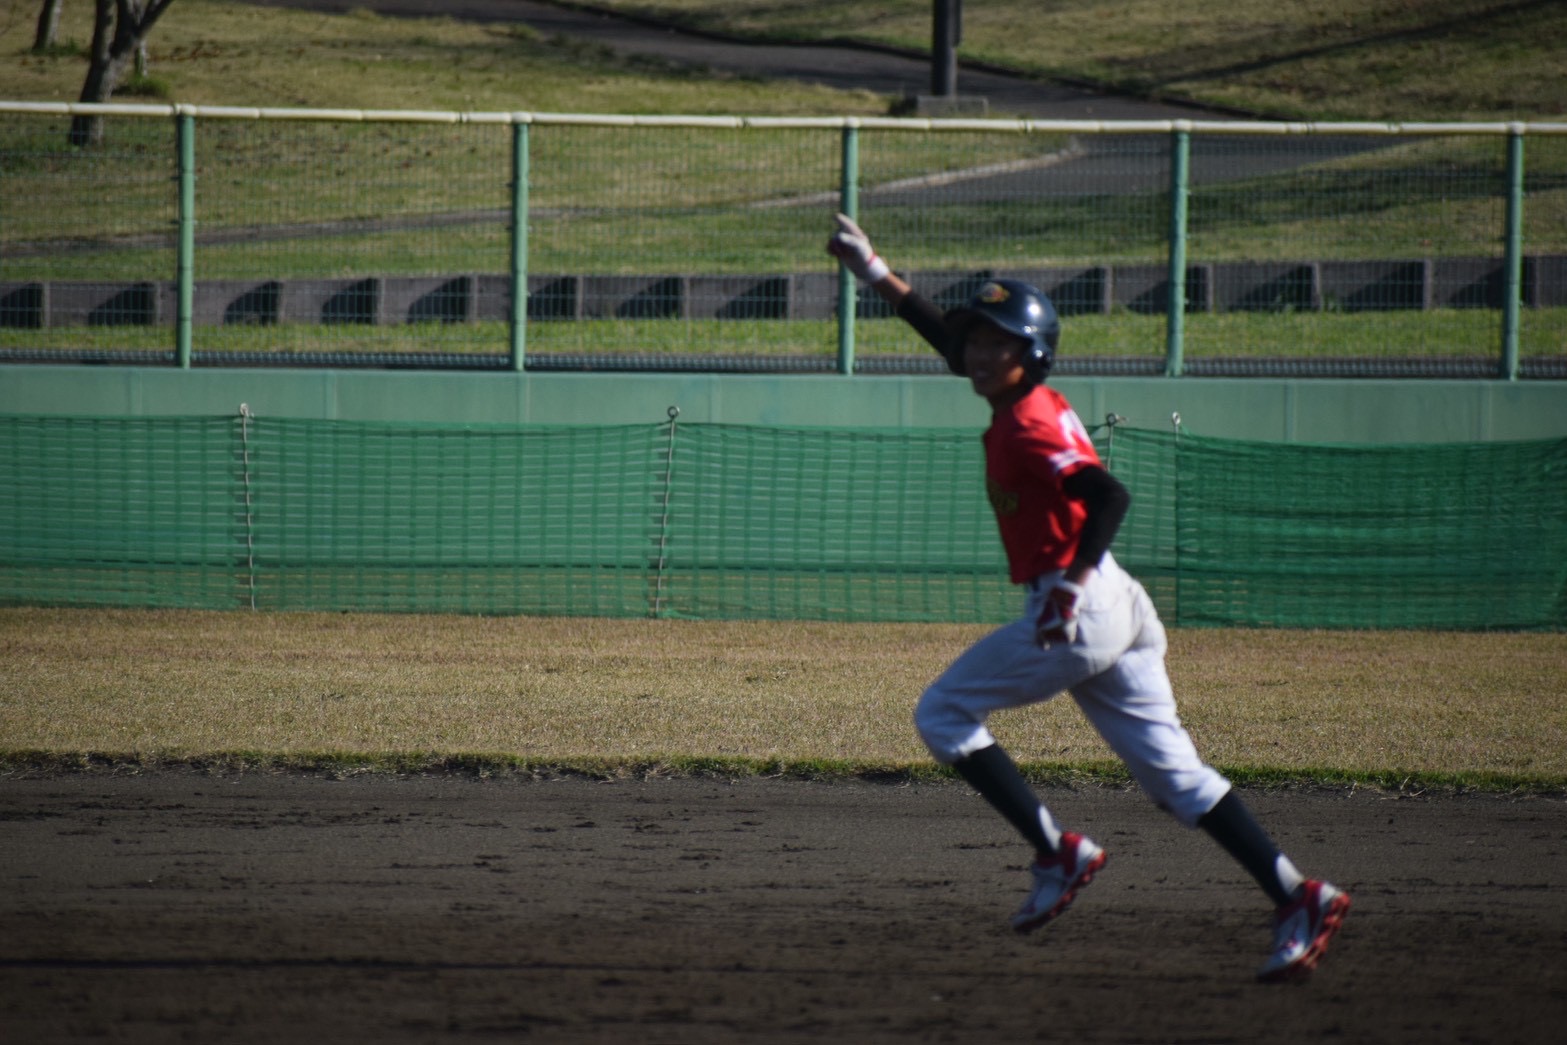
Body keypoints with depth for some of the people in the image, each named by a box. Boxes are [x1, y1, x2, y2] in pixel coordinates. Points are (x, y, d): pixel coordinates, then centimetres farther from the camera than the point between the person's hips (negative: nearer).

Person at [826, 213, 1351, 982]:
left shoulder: (1029, 426, -13)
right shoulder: (1025, 404, 14)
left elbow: (1108, 495, -27)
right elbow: (949, 336, 29)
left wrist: (1073, 586, -33)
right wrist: (875, 274, 31)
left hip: (1077, 612, -9)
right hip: (1116, 612, 9)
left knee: (942, 715, 4)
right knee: (1171, 771, 6)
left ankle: (1057, 852, -2)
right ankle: (1297, 899, -2)